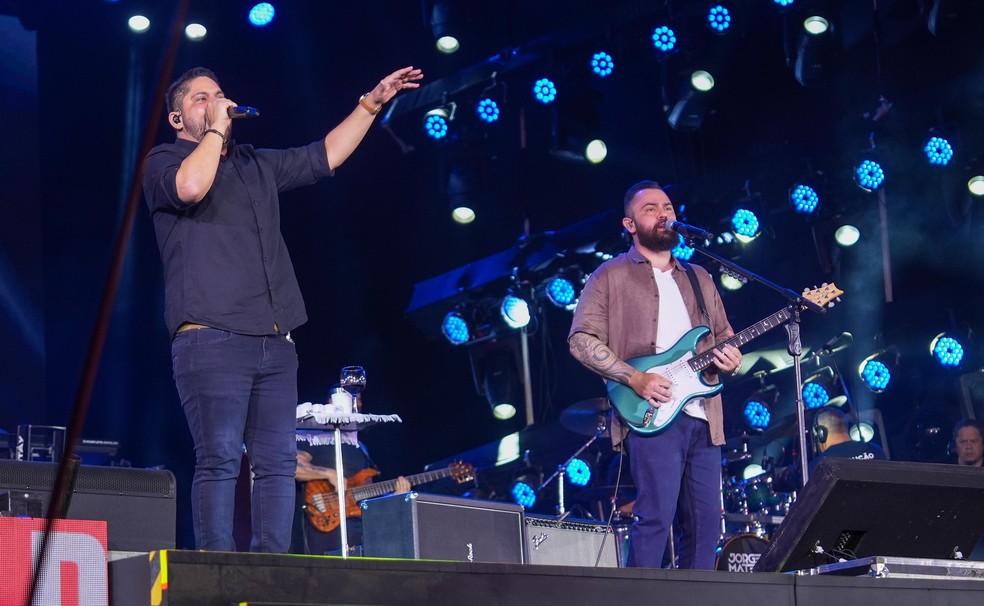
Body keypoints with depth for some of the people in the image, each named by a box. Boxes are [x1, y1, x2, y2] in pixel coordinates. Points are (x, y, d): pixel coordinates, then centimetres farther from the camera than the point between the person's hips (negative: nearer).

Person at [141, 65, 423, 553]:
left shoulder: (257, 164, 25)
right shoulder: (164, 161, 6)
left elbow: (326, 155, 30)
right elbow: (191, 186, -17)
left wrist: (371, 103, 25)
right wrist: (216, 129, -4)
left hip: (274, 345, 7)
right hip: (211, 342, -7)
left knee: (278, 461, 0)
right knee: (219, 460, -12)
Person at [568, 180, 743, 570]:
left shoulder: (699, 279, 22)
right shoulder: (611, 277, 5)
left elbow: (724, 335, 26)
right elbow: (582, 340, -3)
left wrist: (731, 358, 0)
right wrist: (635, 379, -15)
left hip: (702, 418, 6)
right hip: (652, 416, -6)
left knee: (706, 522, 3)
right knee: (656, 516, -17)